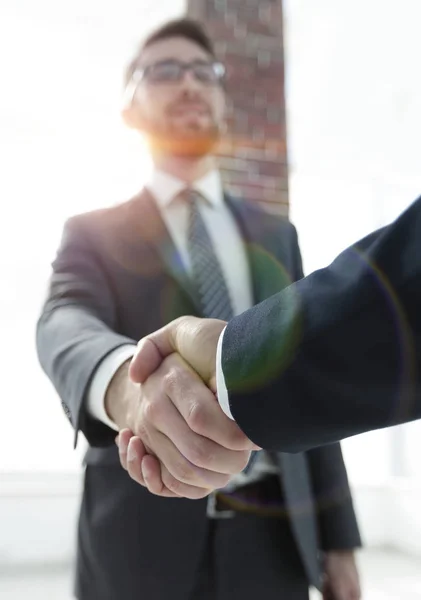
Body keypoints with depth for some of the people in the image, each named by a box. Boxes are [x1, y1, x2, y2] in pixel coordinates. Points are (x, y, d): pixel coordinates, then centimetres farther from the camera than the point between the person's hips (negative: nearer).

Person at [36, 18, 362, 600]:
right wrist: (127, 381, -43)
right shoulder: (93, 233, 2)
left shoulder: (275, 235, 10)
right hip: (143, 540, -2)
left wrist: (337, 534, 6)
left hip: (271, 536, 3)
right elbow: (65, 324, -19)